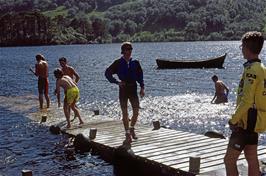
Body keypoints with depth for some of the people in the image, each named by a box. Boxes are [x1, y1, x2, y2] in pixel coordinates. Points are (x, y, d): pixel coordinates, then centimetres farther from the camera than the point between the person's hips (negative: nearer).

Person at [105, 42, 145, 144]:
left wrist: (142, 87, 1)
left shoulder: (135, 63, 5)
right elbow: (107, 73, 4)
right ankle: (127, 134, 11)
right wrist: (117, 82, -4)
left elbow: (140, 76, 10)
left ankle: (132, 129, 22)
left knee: (136, 112, -2)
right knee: (125, 113, 2)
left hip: (133, 89, 2)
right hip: (123, 90, -2)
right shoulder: (118, 63, 0)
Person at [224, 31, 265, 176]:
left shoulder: (251, 70, -18)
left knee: (229, 160, -6)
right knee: (252, 159, 16)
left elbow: (246, 101, -23)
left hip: (245, 122, -10)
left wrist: (233, 120, -14)